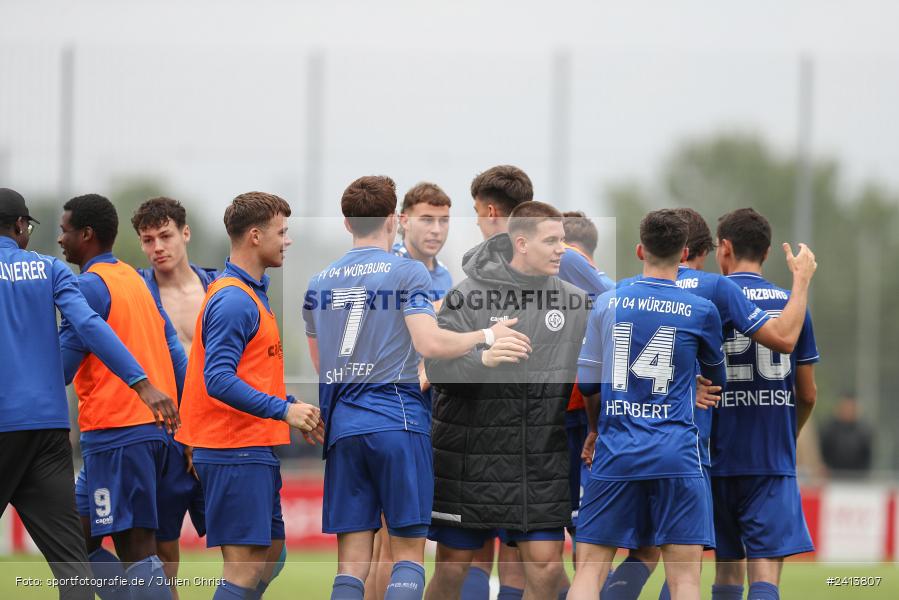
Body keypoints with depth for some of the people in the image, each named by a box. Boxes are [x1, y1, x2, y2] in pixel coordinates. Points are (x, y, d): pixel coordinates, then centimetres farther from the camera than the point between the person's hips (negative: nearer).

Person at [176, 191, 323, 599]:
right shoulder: (233, 300, -15)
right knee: (245, 567, -11)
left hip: (255, 447, 10)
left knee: (269, 554, 13)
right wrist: (283, 409, -24)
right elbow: (219, 381, -23)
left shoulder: (252, 294, 17)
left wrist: (294, 413, 13)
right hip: (236, 450, -10)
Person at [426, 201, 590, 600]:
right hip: (469, 458, -3)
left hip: (542, 460, 3)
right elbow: (438, 368, -15)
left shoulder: (575, 301, 4)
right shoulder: (468, 296, -8)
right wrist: (483, 359, -32)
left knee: (546, 566, -1)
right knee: (453, 567, 5)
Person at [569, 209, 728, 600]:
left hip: (615, 451, 1)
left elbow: (588, 382, 11)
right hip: (676, 453, -1)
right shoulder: (701, 311, 2)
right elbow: (716, 377, 20)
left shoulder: (607, 303, 6)